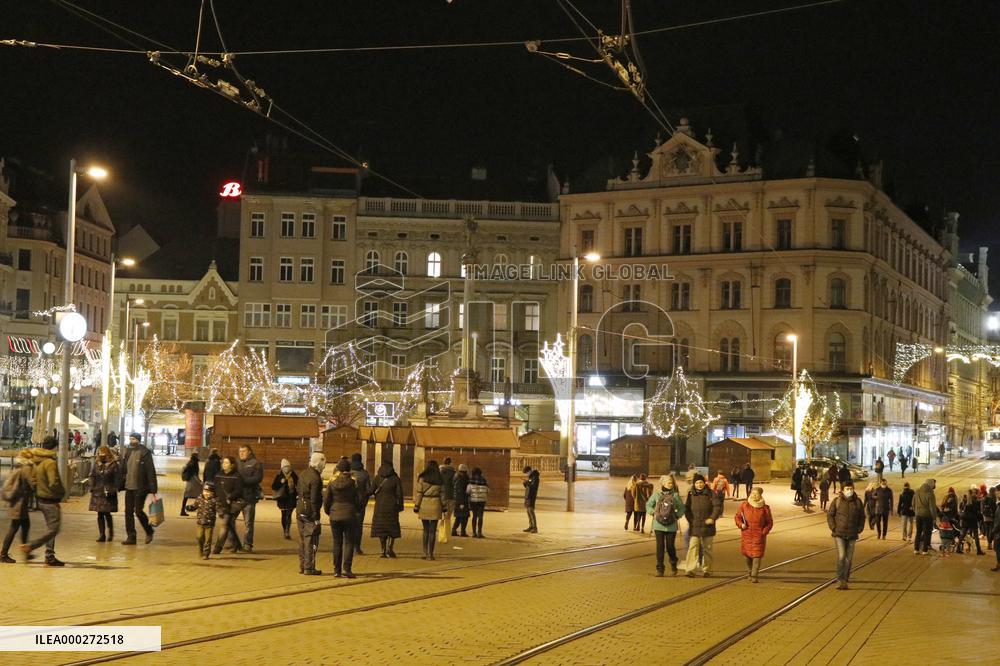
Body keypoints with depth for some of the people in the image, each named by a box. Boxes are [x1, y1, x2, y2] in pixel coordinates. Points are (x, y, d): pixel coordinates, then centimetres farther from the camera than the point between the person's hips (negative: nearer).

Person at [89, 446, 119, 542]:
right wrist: (92, 488, 3)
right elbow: (92, 476, 12)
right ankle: (102, 535, 11)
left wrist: (113, 491, -11)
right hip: (98, 492, 4)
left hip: (108, 493, -4)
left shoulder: (113, 465, -4)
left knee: (107, 513, -3)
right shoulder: (96, 464, 10)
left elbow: (116, 479, -5)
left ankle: (110, 533, 16)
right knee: (100, 514, 5)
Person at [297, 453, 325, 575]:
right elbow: (314, 499, -20)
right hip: (310, 511, -8)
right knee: (311, 540, -2)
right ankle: (309, 568, -1)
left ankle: (302, 566, 20)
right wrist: (316, 517, -17)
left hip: (300, 509, 8)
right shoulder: (316, 478, -18)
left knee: (302, 539, 15)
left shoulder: (303, 473, 8)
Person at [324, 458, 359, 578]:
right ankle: (346, 568, -8)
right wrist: (356, 510, 19)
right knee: (349, 542, 2)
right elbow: (359, 499, 0)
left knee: (337, 543, 9)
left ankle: (337, 570, 11)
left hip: (335, 516, 2)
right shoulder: (353, 482, -6)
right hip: (349, 516, -2)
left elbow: (326, 500, 1)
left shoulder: (332, 482, -3)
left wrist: (327, 511, 18)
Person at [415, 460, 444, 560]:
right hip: (435, 505, 0)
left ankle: (425, 553, 9)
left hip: (424, 505, 0)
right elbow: (442, 494, 3)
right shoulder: (440, 480, 2)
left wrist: (416, 506, 1)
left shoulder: (422, 478, -1)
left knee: (426, 530, 11)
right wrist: (444, 507, 9)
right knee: (432, 531, 3)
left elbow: (419, 493, -3)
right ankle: (430, 553, 1)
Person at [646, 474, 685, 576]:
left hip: (671, 526, -1)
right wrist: (653, 513, -1)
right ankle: (659, 568, 7)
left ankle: (673, 565, 28)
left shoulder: (675, 495, 1)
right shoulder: (656, 494, 3)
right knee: (660, 547, 0)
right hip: (659, 525, 1)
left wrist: (677, 516, -6)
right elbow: (648, 505, 13)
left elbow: (682, 508, 8)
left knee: (670, 546, 2)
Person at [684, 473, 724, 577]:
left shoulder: (710, 494, -3)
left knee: (707, 548, 10)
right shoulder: (691, 494, 4)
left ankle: (706, 570, 21)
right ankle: (691, 569, -16)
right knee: (693, 547, -11)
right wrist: (690, 519, 0)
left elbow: (718, 505, -8)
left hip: (707, 526, 0)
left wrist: (712, 518, -16)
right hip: (694, 527, 0)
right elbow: (687, 508, 12)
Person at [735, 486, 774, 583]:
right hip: (746, 534, 2)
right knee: (747, 554, 11)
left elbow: (769, 522, 6)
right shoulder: (744, 505, 3)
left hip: (759, 535, -2)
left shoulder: (765, 508, 1)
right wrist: (741, 524, -10)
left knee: (757, 555, -8)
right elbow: (738, 516, 9)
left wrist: (764, 531, -8)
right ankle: (750, 571, 36)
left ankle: (754, 576, -8)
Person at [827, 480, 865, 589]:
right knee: (841, 556, -15)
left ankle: (845, 580, 13)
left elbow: (862, 517, 13)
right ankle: (841, 580, -11)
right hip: (839, 534, -3)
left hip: (852, 535, 3)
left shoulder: (858, 502, 3)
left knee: (849, 559, 4)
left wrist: (859, 530, 3)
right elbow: (830, 515, 1)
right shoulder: (837, 501, -4)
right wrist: (833, 528, -8)